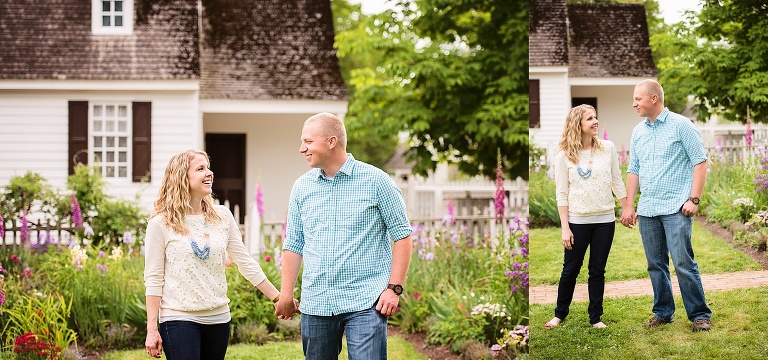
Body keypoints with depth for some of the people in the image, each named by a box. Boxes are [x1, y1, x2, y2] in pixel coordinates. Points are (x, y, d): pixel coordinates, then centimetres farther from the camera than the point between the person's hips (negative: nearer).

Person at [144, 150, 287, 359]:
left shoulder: (222, 216, 6)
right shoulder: (161, 224, -5)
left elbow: (245, 262, 10)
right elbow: (153, 279, -5)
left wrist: (277, 297, 7)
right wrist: (152, 329, -9)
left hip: (218, 318, 4)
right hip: (179, 319, -4)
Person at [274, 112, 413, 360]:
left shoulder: (376, 181, -3)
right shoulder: (302, 187, 9)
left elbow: (402, 236, -2)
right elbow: (294, 244, 13)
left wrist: (394, 289, -9)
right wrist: (286, 295, 8)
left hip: (365, 302, -4)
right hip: (315, 303, 4)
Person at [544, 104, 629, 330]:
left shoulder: (607, 148, 1)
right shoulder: (564, 156, -6)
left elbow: (617, 182, 8)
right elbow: (561, 193, -5)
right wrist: (565, 228, -8)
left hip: (605, 220, 2)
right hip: (577, 221, -2)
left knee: (598, 271, 8)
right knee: (570, 269, 7)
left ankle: (596, 317, 17)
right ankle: (560, 313, 22)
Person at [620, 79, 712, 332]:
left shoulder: (681, 125, -4)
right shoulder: (638, 132, 14)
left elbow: (700, 162, -6)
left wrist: (693, 199, -12)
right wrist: (629, 206, 12)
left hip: (675, 208, -6)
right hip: (647, 211, 6)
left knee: (684, 263, -9)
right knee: (656, 265, 9)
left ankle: (700, 315, -2)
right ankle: (663, 313, 19)